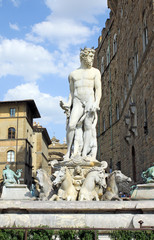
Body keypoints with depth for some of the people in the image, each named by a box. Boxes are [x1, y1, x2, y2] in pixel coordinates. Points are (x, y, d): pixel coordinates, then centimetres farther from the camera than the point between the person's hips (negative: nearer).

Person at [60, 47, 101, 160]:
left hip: (90, 100, -1)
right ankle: (69, 151, -12)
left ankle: (85, 153, -17)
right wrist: (68, 104, 4)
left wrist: (97, 103, -13)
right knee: (71, 125, -17)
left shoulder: (95, 72, 14)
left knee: (88, 125, -14)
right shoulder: (73, 74, 20)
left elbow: (98, 89, 4)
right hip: (77, 102, 2)